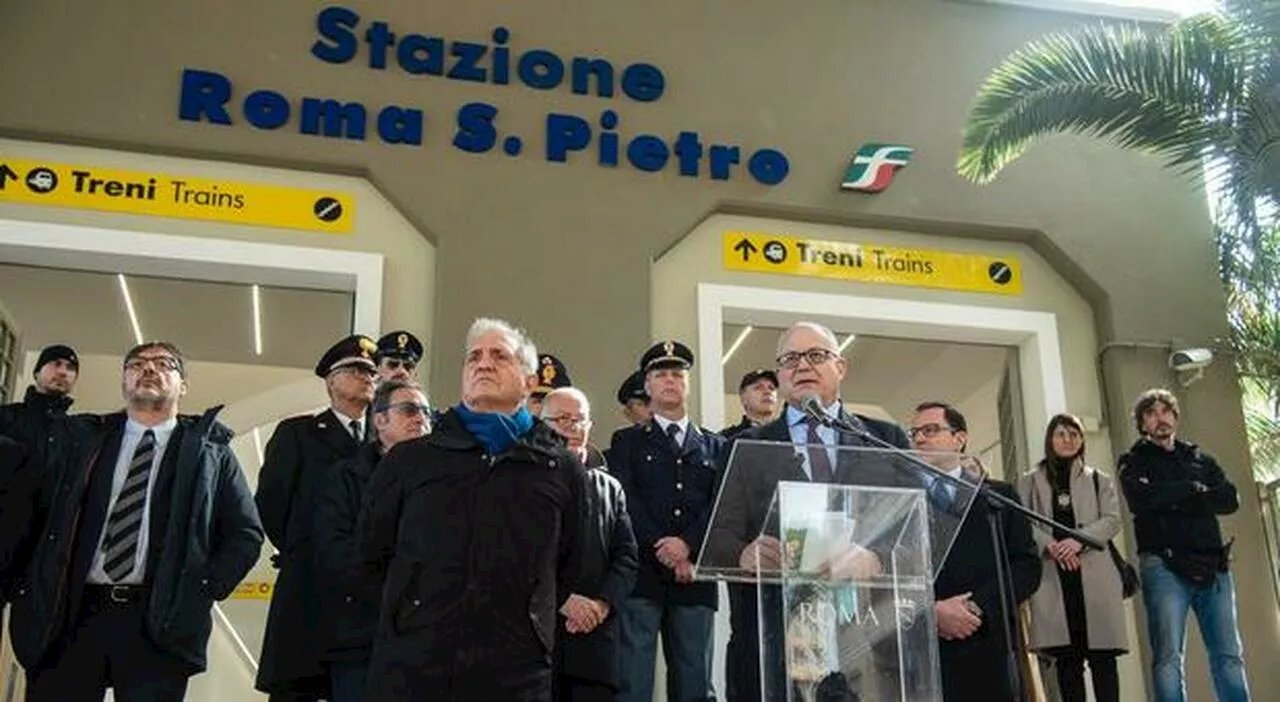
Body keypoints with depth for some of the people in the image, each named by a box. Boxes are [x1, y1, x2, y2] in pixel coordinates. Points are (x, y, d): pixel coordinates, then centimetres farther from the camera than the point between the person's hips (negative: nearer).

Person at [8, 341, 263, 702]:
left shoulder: (210, 451, 10)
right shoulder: (83, 439, 15)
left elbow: (246, 533, 8)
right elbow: (34, 514, 17)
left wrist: (204, 591, -3)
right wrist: (30, 588, 5)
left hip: (158, 624, -2)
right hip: (69, 617, 2)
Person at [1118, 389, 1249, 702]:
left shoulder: (1200, 458, 21)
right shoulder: (1134, 461, 10)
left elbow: (1231, 499, 3)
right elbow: (1142, 498, -11)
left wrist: (1177, 499, -9)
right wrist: (1194, 489, -1)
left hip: (1212, 567, 4)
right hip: (1164, 567, -4)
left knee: (1229, 656, 1)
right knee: (1168, 658, -10)